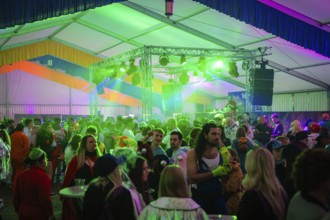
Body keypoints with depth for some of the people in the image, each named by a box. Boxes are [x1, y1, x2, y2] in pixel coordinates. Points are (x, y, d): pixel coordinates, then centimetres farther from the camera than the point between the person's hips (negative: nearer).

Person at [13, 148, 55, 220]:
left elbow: (16, 197, 12)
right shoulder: (42, 176, -19)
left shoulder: (21, 175, 5)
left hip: (23, 214, 7)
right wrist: (50, 214, -10)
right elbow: (45, 199, -21)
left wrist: (18, 210, 23)